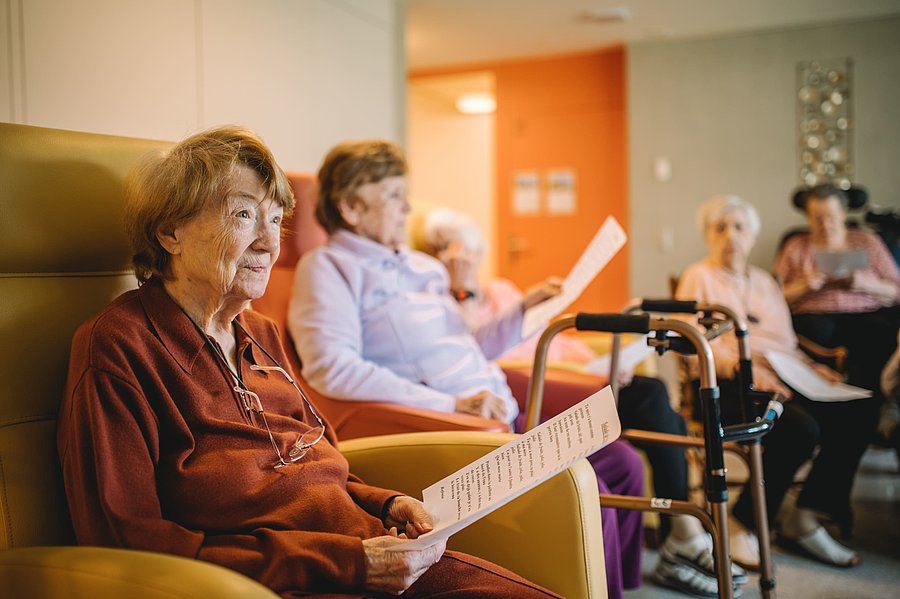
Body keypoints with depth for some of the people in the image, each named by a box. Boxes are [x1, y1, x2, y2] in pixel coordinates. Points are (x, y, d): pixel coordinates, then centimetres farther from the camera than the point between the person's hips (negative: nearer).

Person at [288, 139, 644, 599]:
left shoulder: (424, 267, 20)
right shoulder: (327, 266, -7)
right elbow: (331, 367, -23)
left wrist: (524, 311, 14)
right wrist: (450, 404, -25)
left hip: (501, 419, 9)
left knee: (622, 463, 8)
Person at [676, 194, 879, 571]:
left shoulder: (765, 282, 28)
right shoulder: (698, 277, 8)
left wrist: (811, 367, 5)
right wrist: (744, 369, -22)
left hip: (782, 380, 6)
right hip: (728, 386, -6)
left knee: (857, 412, -19)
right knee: (801, 427, -33)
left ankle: (804, 519, -11)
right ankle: (744, 526, -16)